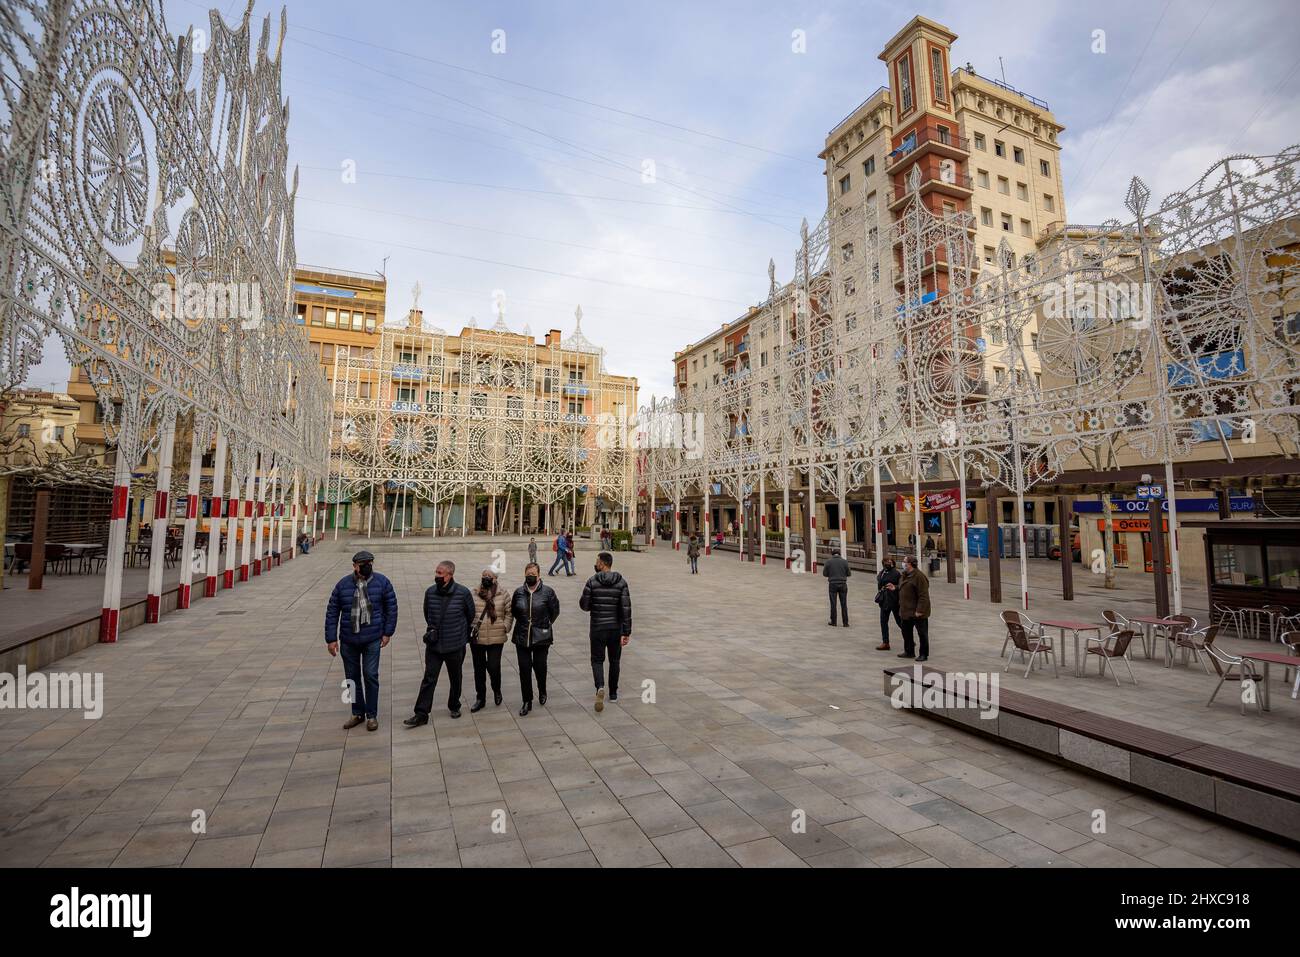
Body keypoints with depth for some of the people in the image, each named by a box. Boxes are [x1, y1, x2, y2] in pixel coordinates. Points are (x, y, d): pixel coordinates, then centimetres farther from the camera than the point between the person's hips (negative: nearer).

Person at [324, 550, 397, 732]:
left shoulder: (382, 582, -6)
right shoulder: (343, 584, -3)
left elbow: (391, 607, 0)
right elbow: (332, 612, 3)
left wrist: (387, 632, -2)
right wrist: (331, 639, 0)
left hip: (372, 639, -2)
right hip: (348, 640, 2)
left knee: (370, 676, -1)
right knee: (352, 677, 12)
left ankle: (372, 715, 16)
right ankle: (358, 713, 29)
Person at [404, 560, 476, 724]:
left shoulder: (463, 593, -14)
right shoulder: (430, 592, -6)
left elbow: (471, 615, 1)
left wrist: (464, 634, 10)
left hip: (456, 645, -2)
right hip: (434, 645, 2)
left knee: (455, 679, 15)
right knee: (428, 679, 3)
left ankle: (454, 707, 34)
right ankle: (421, 714, 12)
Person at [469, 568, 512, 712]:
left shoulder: (503, 595, -2)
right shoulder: (473, 595, -1)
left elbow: (509, 613, 5)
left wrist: (505, 627, -3)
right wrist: (470, 628, -1)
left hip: (496, 639, -2)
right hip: (476, 639, 2)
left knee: (493, 667, -3)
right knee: (479, 669, 12)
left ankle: (497, 691, 28)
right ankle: (480, 698, 29)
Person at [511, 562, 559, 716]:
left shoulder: (547, 591, -7)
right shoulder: (519, 592, 1)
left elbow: (555, 611, 2)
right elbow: (513, 611, 16)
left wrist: (545, 624, 5)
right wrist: (523, 623, 12)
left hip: (541, 638, -2)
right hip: (522, 637, 2)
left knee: (540, 667, 6)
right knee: (524, 669, 4)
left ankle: (542, 692, 36)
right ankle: (527, 702, 18)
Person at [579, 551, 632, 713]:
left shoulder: (592, 581, -9)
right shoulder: (621, 582, -6)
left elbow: (584, 605, -7)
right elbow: (626, 609, -11)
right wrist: (627, 632, -9)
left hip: (597, 628, -2)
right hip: (616, 628, 2)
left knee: (597, 660, 9)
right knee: (614, 660, 18)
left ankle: (600, 687, -16)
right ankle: (613, 693, 26)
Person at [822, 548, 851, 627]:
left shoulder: (828, 561, -3)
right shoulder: (844, 561, -2)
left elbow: (824, 574, 0)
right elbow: (849, 573, 4)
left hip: (832, 584, -1)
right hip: (842, 584, 1)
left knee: (833, 604, 7)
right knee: (844, 604, 6)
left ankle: (833, 622, 12)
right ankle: (845, 623, 7)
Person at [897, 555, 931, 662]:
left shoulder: (919, 576, -20)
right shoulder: (905, 575, 9)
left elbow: (923, 596, -22)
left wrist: (920, 610, -23)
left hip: (917, 612, -10)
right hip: (906, 611, 10)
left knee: (922, 633, 4)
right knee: (906, 632, 17)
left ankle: (924, 654, 13)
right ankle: (909, 651, 30)